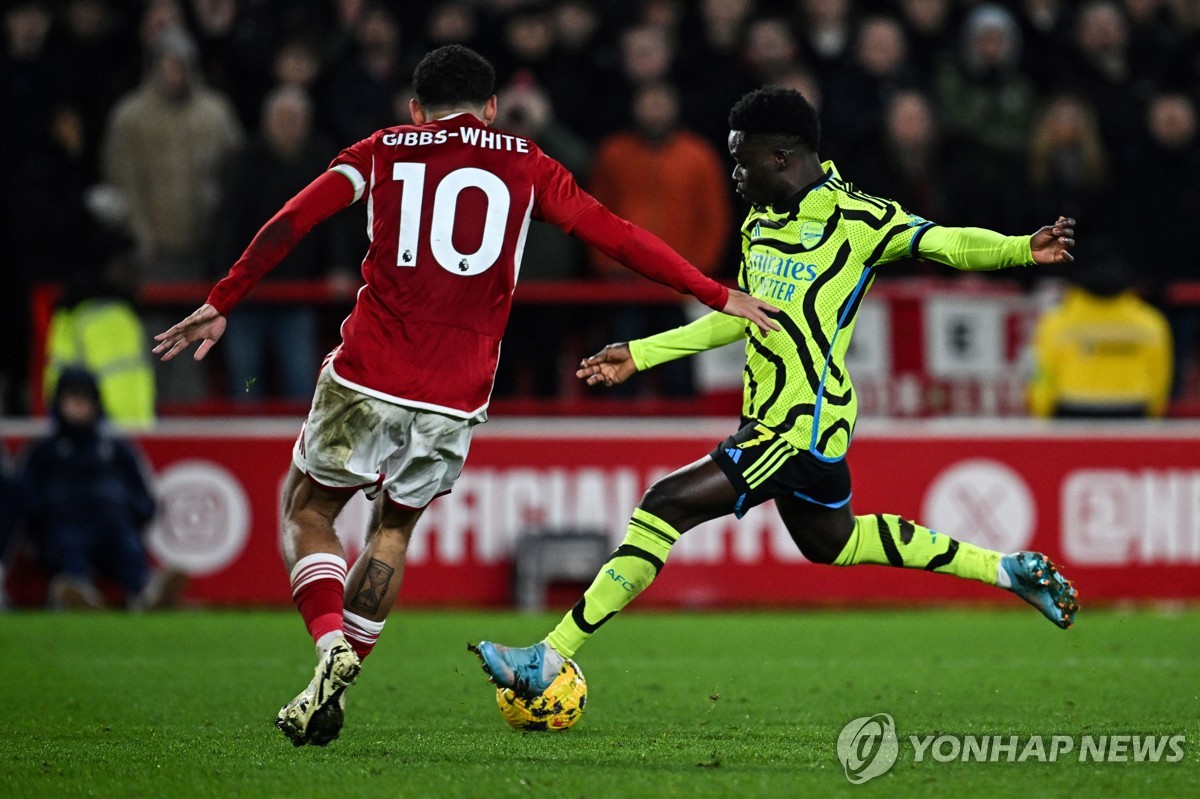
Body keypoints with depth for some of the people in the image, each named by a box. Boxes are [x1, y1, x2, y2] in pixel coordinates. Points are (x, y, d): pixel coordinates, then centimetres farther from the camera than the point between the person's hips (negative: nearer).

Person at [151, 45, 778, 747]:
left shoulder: (383, 151, 10)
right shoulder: (526, 166, 10)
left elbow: (289, 224, 3)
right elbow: (618, 236, 4)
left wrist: (221, 306, 10)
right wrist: (719, 297, 6)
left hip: (367, 382, -1)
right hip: (455, 400, 1)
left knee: (308, 509, 17)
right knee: (396, 526, 23)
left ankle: (333, 647, -8)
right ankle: (339, 681, 15)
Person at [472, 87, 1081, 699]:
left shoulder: (858, 219, -13)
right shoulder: (760, 222, 12)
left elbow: (947, 244, -20)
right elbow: (740, 317, 24)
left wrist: (1025, 249, -38)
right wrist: (640, 355, 22)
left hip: (801, 425, -10)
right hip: (774, 418, 10)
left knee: (665, 505, -16)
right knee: (832, 542, 27)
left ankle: (550, 659, -15)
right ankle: (1007, 570, 36)